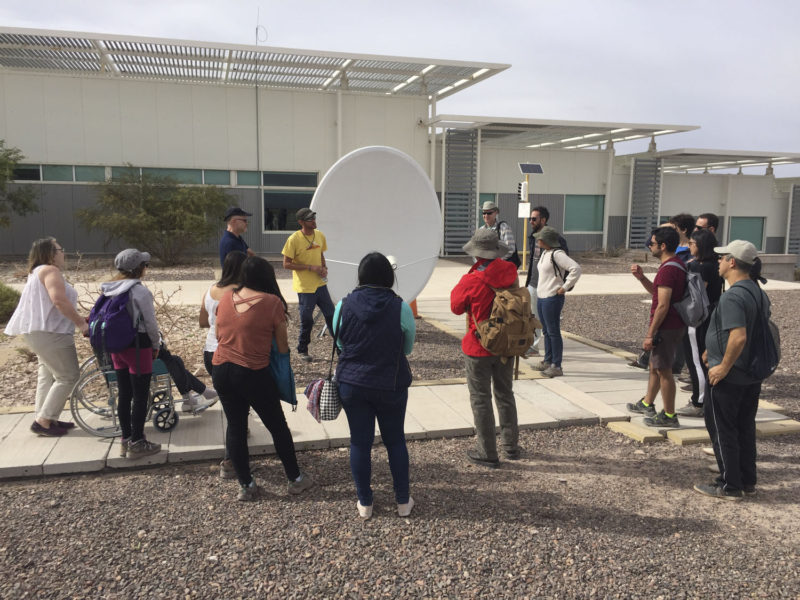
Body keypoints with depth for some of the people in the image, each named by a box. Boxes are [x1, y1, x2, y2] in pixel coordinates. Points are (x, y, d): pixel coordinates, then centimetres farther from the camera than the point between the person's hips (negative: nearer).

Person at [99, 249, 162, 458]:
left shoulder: (109, 289, 5)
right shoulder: (140, 291, -16)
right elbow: (150, 322, -12)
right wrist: (156, 345, 2)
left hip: (116, 346, 7)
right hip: (138, 346, -7)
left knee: (124, 394, 14)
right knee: (140, 396, 2)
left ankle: (125, 440, 23)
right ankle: (137, 443, 7)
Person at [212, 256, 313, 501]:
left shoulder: (226, 297, 3)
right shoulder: (272, 302, -10)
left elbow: (218, 334, 12)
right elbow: (282, 347, -7)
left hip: (220, 369, 5)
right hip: (253, 373, -4)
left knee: (235, 426, 16)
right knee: (278, 426, 12)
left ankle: (245, 485, 23)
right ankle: (295, 479, 25)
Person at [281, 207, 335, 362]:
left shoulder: (320, 235, 5)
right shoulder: (293, 239, -14)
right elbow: (286, 264, -13)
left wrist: (324, 268, -1)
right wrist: (311, 267, -19)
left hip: (320, 284, 5)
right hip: (305, 287, -5)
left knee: (331, 315, 9)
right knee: (306, 320, 3)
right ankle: (302, 350, 22)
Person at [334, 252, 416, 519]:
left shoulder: (344, 305, -8)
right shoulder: (400, 307, -13)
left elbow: (339, 342, 4)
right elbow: (408, 347, -1)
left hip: (351, 383, 1)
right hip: (391, 385, -1)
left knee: (360, 442, 12)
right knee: (395, 440, 15)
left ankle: (364, 503, 23)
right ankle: (403, 501, 25)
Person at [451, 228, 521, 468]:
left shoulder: (471, 281, -22)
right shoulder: (511, 272, -7)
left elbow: (456, 307, -7)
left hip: (479, 349, -5)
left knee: (480, 399, 7)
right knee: (505, 395, 20)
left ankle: (487, 453, 13)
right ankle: (511, 447, 31)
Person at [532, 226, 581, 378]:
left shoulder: (557, 254, -17)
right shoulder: (545, 253, 12)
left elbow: (576, 268, -25)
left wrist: (565, 287, -20)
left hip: (552, 298, -10)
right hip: (541, 297, 10)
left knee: (553, 332, -5)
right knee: (546, 331, 17)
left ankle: (556, 366, 1)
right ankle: (547, 362, 28)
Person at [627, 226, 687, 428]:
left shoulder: (667, 269, -21)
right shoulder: (676, 264, 12)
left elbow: (663, 306, -24)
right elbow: (657, 291, 22)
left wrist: (650, 334, -20)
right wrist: (641, 277, 8)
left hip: (666, 327, -11)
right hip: (673, 325, 11)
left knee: (663, 370, -1)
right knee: (654, 365, 22)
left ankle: (669, 416, 9)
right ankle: (647, 404, 36)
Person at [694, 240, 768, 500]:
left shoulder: (733, 296, -22)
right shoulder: (760, 293, 8)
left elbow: (739, 337, -32)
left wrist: (723, 367, -21)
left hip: (729, 376, -9)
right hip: (753, 375, 9)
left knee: (722, 430, 3)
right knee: (745, 428, 18)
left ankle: (729, 486, 12)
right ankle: (747, 481, 27)